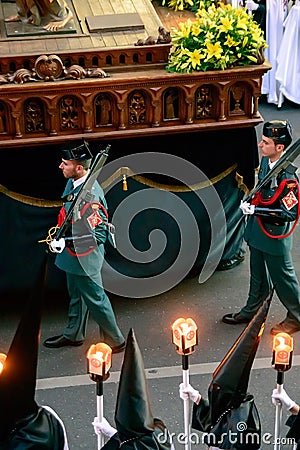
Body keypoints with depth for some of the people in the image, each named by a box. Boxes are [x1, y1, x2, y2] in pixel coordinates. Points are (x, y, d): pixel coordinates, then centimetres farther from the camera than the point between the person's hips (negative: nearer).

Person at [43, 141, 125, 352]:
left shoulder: (90, 194, -30)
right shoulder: (72, 183, 0)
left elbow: (101, 231, -28)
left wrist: (68, 242, -28)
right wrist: (61, 237, 10)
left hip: (84, 257, -9)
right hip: (73, 255, 9)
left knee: (95, 298, 5)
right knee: (76, 295, 25)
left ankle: (115, 341, 21)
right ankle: (73, 335, 43)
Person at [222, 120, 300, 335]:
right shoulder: (266, 161, -3)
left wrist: (255, 210, -27)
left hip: (276, 236, -8)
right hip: (259, 230, 8)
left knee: (282, 278, 9)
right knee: (258, 276, 24)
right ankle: (252, 311, 41)